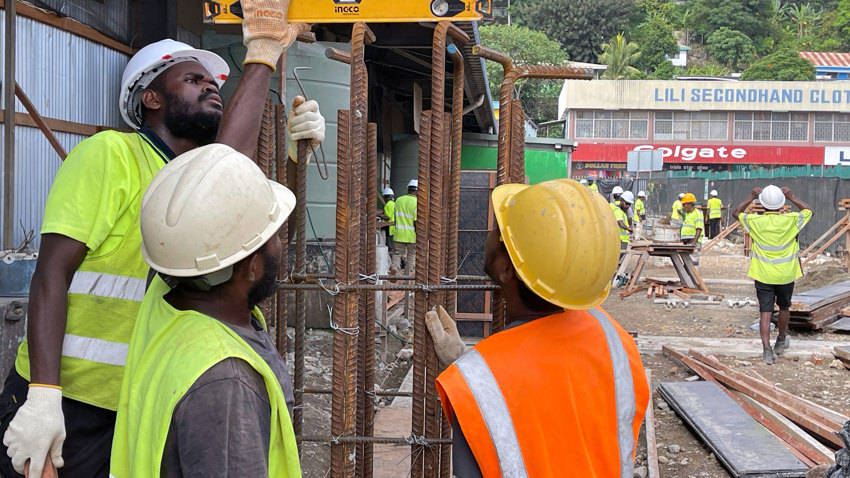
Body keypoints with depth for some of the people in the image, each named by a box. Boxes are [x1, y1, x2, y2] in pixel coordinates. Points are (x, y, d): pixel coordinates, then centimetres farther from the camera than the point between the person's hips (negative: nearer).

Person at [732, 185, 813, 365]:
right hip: (786, 275, 1)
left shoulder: (755, 221, -11)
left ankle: (767, 349, -13)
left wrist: (752, 197, 10)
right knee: (784, 308, 22)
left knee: (765, 312, -1)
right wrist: (791, 197, 10)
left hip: (763, 276, -1)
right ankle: (781, 342, 39)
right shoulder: (791, 220, -12)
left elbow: (736, 213, 9)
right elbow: (809, 211, 9)